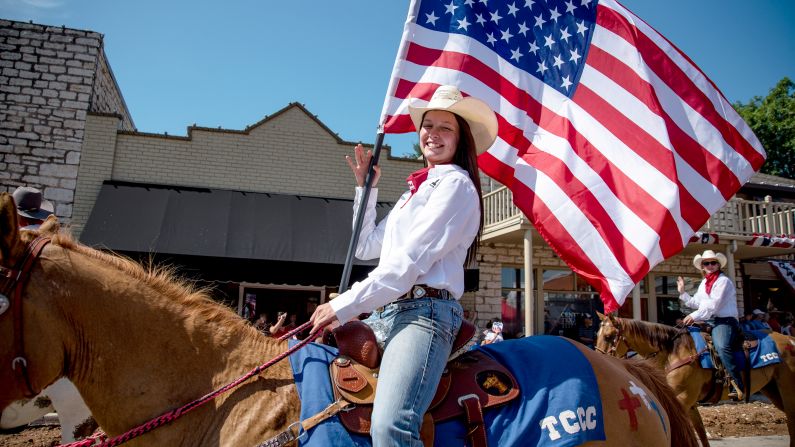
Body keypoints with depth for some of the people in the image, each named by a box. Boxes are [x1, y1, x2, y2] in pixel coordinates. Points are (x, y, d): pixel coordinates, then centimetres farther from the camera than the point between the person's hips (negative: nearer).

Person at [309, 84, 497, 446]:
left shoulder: (455, 184, -3)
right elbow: (365, 247, 28)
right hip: (384, 312, 9)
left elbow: (408, 262, -13)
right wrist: (365, 186, 23)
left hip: (424, 310, -9)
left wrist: (343, 306, -13)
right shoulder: (417, 189, 24)